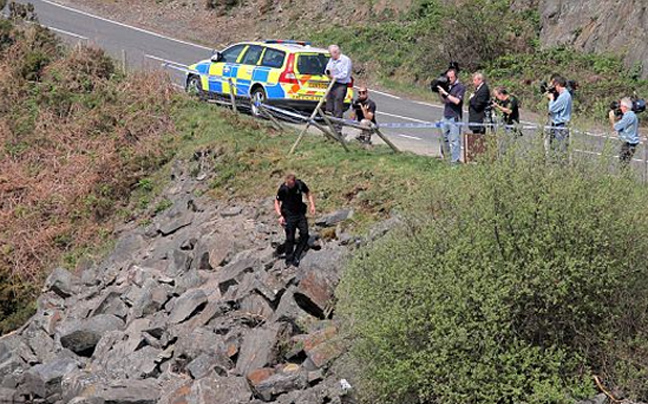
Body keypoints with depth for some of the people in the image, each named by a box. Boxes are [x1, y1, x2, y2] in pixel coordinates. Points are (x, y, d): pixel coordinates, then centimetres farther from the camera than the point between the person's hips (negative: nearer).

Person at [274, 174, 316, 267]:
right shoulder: (283, 189, -17)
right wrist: (280, 215, -18)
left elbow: (308, 193, 8)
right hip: (289, 215, -3)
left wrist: (312, 205, -4)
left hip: (300, 213, 3)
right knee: (290, 238, -2)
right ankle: (289, 260, 13)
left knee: (305, 234, -5)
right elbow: (277, 202, -6)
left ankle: (296, 257, 7)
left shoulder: (300, 184, -11)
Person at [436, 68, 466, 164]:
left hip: (454, 117, -7)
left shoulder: (461, 87, -6)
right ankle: (446, 155, 22)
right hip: (445, 116, 7)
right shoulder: (447, 86, 12)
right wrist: (440, 93, 0)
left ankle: (455, 160, -2)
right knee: (444, 137, 9)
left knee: (455, 140, -5)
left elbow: (456, 101, -19)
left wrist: (445, 93, -18)